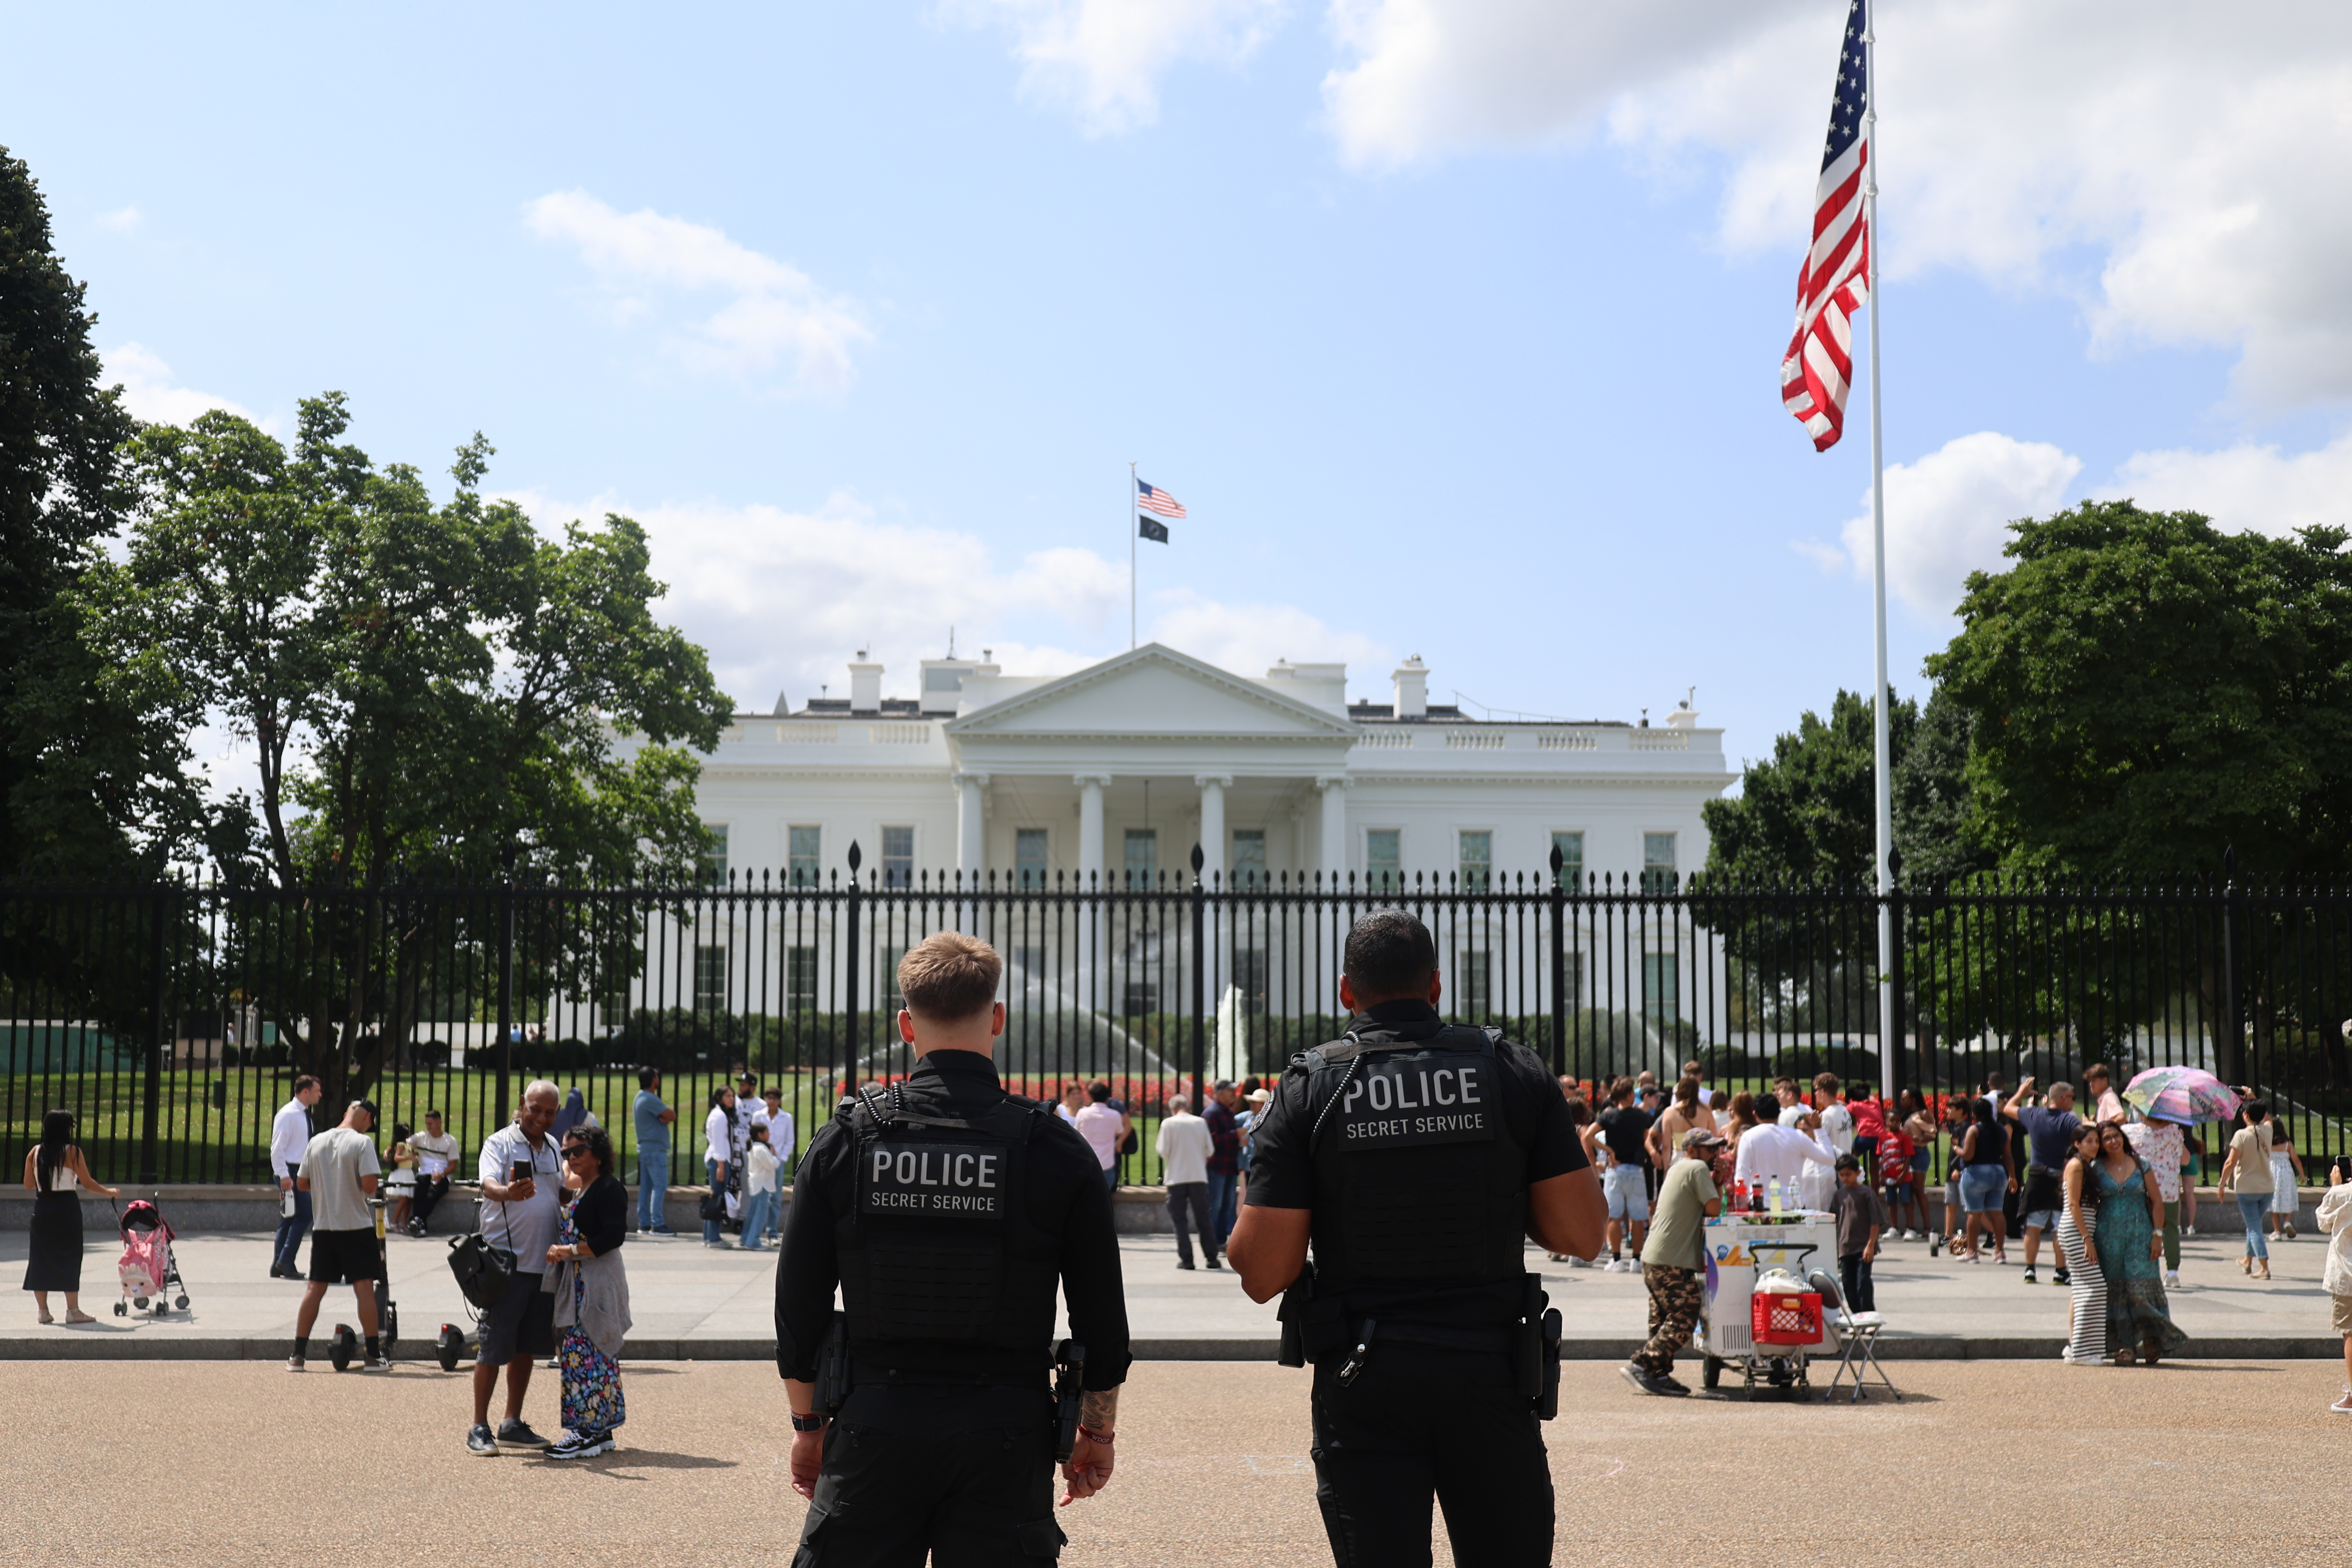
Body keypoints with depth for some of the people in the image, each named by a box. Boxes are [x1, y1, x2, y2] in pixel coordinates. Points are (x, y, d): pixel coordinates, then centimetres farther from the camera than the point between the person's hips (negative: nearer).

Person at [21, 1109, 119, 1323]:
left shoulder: (35, 1153, 4)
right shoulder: (72, 1152, -8)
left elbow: (28, 1185, 10)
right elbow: (87, 1183, -6)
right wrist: (110, 1192, 9)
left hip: (41, 1207, 4)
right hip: (67, 1208, -4)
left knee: (41, 1257, 10)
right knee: (69, 1258, 1)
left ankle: (42, 1310, 12)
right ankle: (73, 1311, 2)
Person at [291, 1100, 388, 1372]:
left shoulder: (316, 1142, 5)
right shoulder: (362, 1142, -11)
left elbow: (301, 1184, 10)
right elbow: (369, 1186, -18)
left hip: (323, 1227, 5)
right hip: (356, 1226, -5)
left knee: (315, 1288, 10)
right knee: (364, 1288, 0)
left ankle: (298, 1355, 10)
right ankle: (374, 1355, 2)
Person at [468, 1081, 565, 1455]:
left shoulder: (554, 1148, 16)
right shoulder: (499, 1143, -4)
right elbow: (488, 1185, -21)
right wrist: (508, 1192, -43)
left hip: (544, 1263, 6)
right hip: (506, 1262, -6)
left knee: (527, 1347, 11)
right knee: (493, 1346, -3)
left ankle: (513, 1424, 20)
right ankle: (479, 1427, 4)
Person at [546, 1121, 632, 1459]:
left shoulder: (609, 1189, -11)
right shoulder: (576, 1188, 18)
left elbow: (614, 1236, -19)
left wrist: (570, 1251, -19)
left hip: (599, 1282, -10)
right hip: (576, 1282, 10)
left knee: (587, 1354, -10)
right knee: (575, 1353, 9)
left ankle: (588, 1434, -6)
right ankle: (600, 1431, 15)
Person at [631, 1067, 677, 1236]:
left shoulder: (640, 1098, 16)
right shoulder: (650, 1099, -16)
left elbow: (669, 1117, 12)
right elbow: (672, 1116, -19)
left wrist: (665, 1117, -9)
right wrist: (668, 1115, 1)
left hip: (644, 1148, 10)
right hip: (655, 1149, -10)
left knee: (646, 1186, 10)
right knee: (660, 1185, -10)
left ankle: (644, 1223, 12)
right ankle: (658, 1225, -12)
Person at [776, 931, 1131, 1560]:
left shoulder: (845, 1139, -1)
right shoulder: (1058, 1149, -4)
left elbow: (798, 1302, 3)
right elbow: (1101, 1317, -1)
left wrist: (809, 1424, 15)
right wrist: (1097, 1432, 12)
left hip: (875, 1423, 1)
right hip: (1005, 1436, -1)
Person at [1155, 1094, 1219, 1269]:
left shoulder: (1168, 1123, -5)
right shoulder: (1200, 1122, 2)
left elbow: (1164, 1151, -7)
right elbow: (1210, 1150, 5)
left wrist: (1157, 1144, 14)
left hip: (1177, 1178, -2)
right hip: (1199, 1177, 2)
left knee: (1180, 1220, 4)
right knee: (1204, 1220, 10)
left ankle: (1186, 1259, -1)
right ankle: (1212, 1258, 9)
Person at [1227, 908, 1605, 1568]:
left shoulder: (1310, 1088, -4)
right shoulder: (1514, 1072, -1)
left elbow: (1262, 1275, -9)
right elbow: (1583, 1233, -2)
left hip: (1362, 1387, -1)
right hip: (1489, 1372, 1)